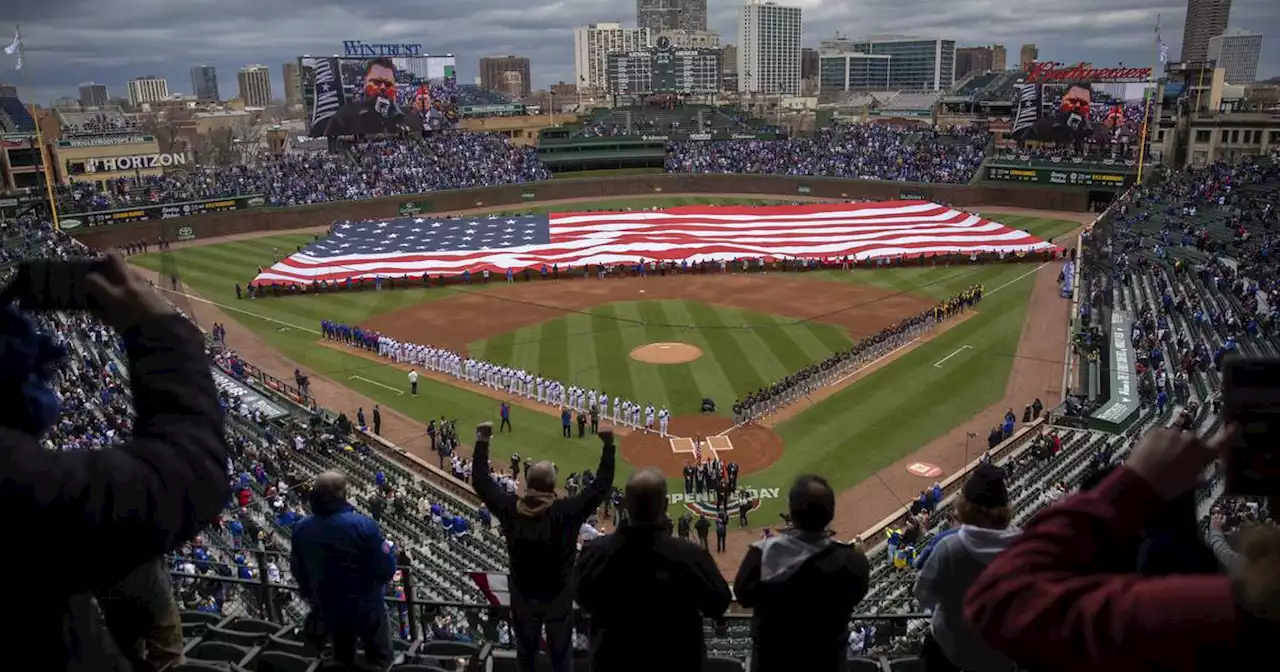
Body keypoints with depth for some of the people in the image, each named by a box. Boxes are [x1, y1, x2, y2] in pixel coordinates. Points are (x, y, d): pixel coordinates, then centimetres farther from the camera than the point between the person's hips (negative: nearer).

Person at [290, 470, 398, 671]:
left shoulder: (301, 529, -10)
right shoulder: (362, 525, -27)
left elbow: (298, 571, 5)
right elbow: (386, 569, -23)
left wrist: (311, 597, 23)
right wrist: (389, 549, -1)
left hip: (329, 608, 5)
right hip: (366, 606, -5)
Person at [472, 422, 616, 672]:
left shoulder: (509, 508, -16)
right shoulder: (567, 511, -23)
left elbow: (481, 480, -4)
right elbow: (601, 485, -17)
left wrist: (482, 441, 2)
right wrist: (608, 445, -12)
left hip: (522, 593, 2)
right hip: (558, 594, -2)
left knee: (525, 648, 21)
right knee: (560, 649, 15)